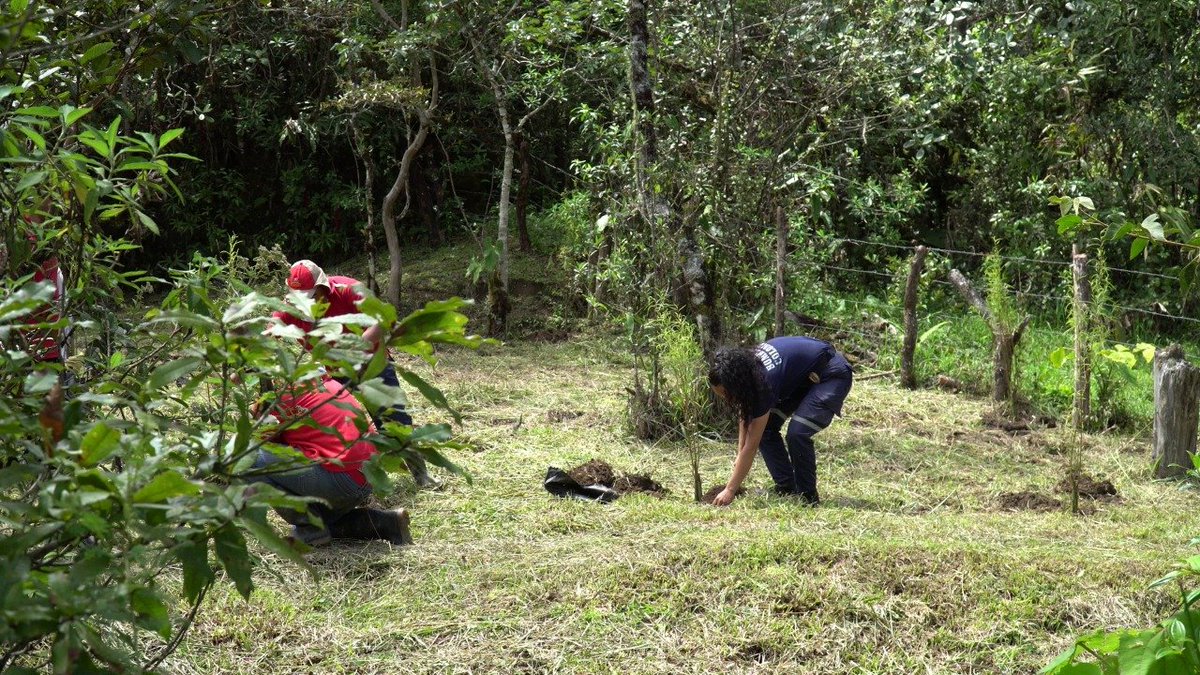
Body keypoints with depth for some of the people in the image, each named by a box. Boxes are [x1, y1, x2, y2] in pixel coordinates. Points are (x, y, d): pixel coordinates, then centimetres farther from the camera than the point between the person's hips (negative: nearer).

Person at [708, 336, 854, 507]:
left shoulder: (763, 383, -34)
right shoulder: (746, 366, -14)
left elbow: (751, 445, -29)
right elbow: (745, 414, 3)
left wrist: (730, 490, -25)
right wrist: (740, 456, -3)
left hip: (832, 376, -9)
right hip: (803, 378, 9)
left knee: (797, 433, -25)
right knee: (766, 428, -4)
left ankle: (808, 497, -7)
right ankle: (787, 489, 4)